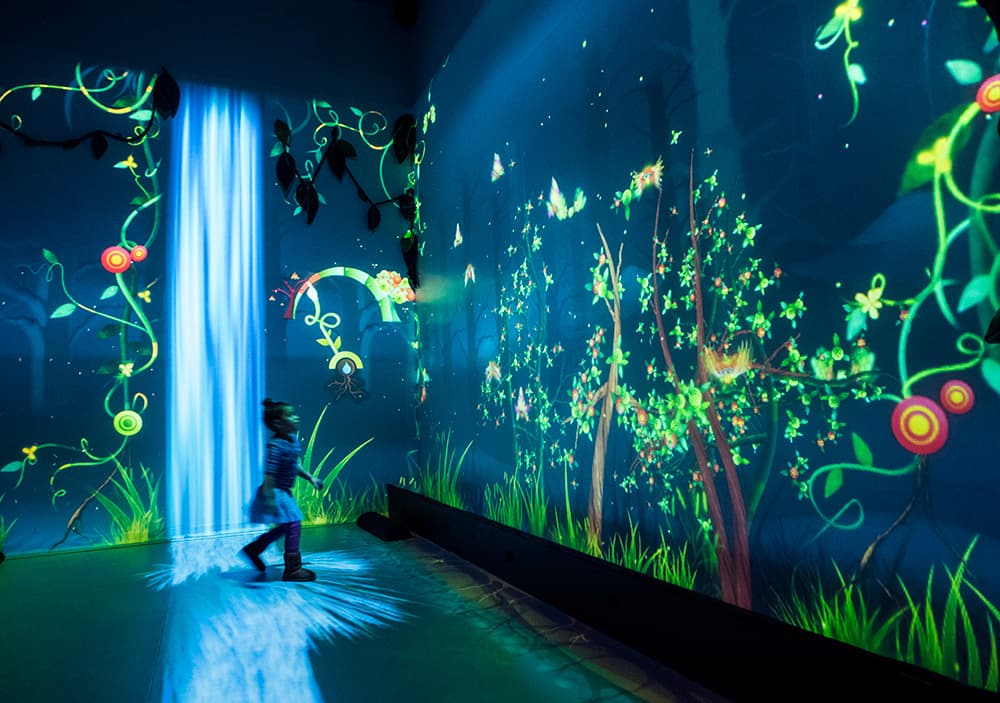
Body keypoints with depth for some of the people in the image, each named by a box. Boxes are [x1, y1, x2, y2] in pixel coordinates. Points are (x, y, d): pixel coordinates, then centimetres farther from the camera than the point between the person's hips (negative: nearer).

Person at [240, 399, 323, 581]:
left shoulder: (293, 439, 5)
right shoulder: (276, 445, -25)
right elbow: (269, 473, -29)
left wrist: (310, 478, 19)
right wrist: (269, 499, -31)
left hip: (283, 491, 10)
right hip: (275, 492, -10)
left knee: (286, 526, 20)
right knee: (293, 524, -7)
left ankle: (253, 549, 35)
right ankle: (292, 569, 3)